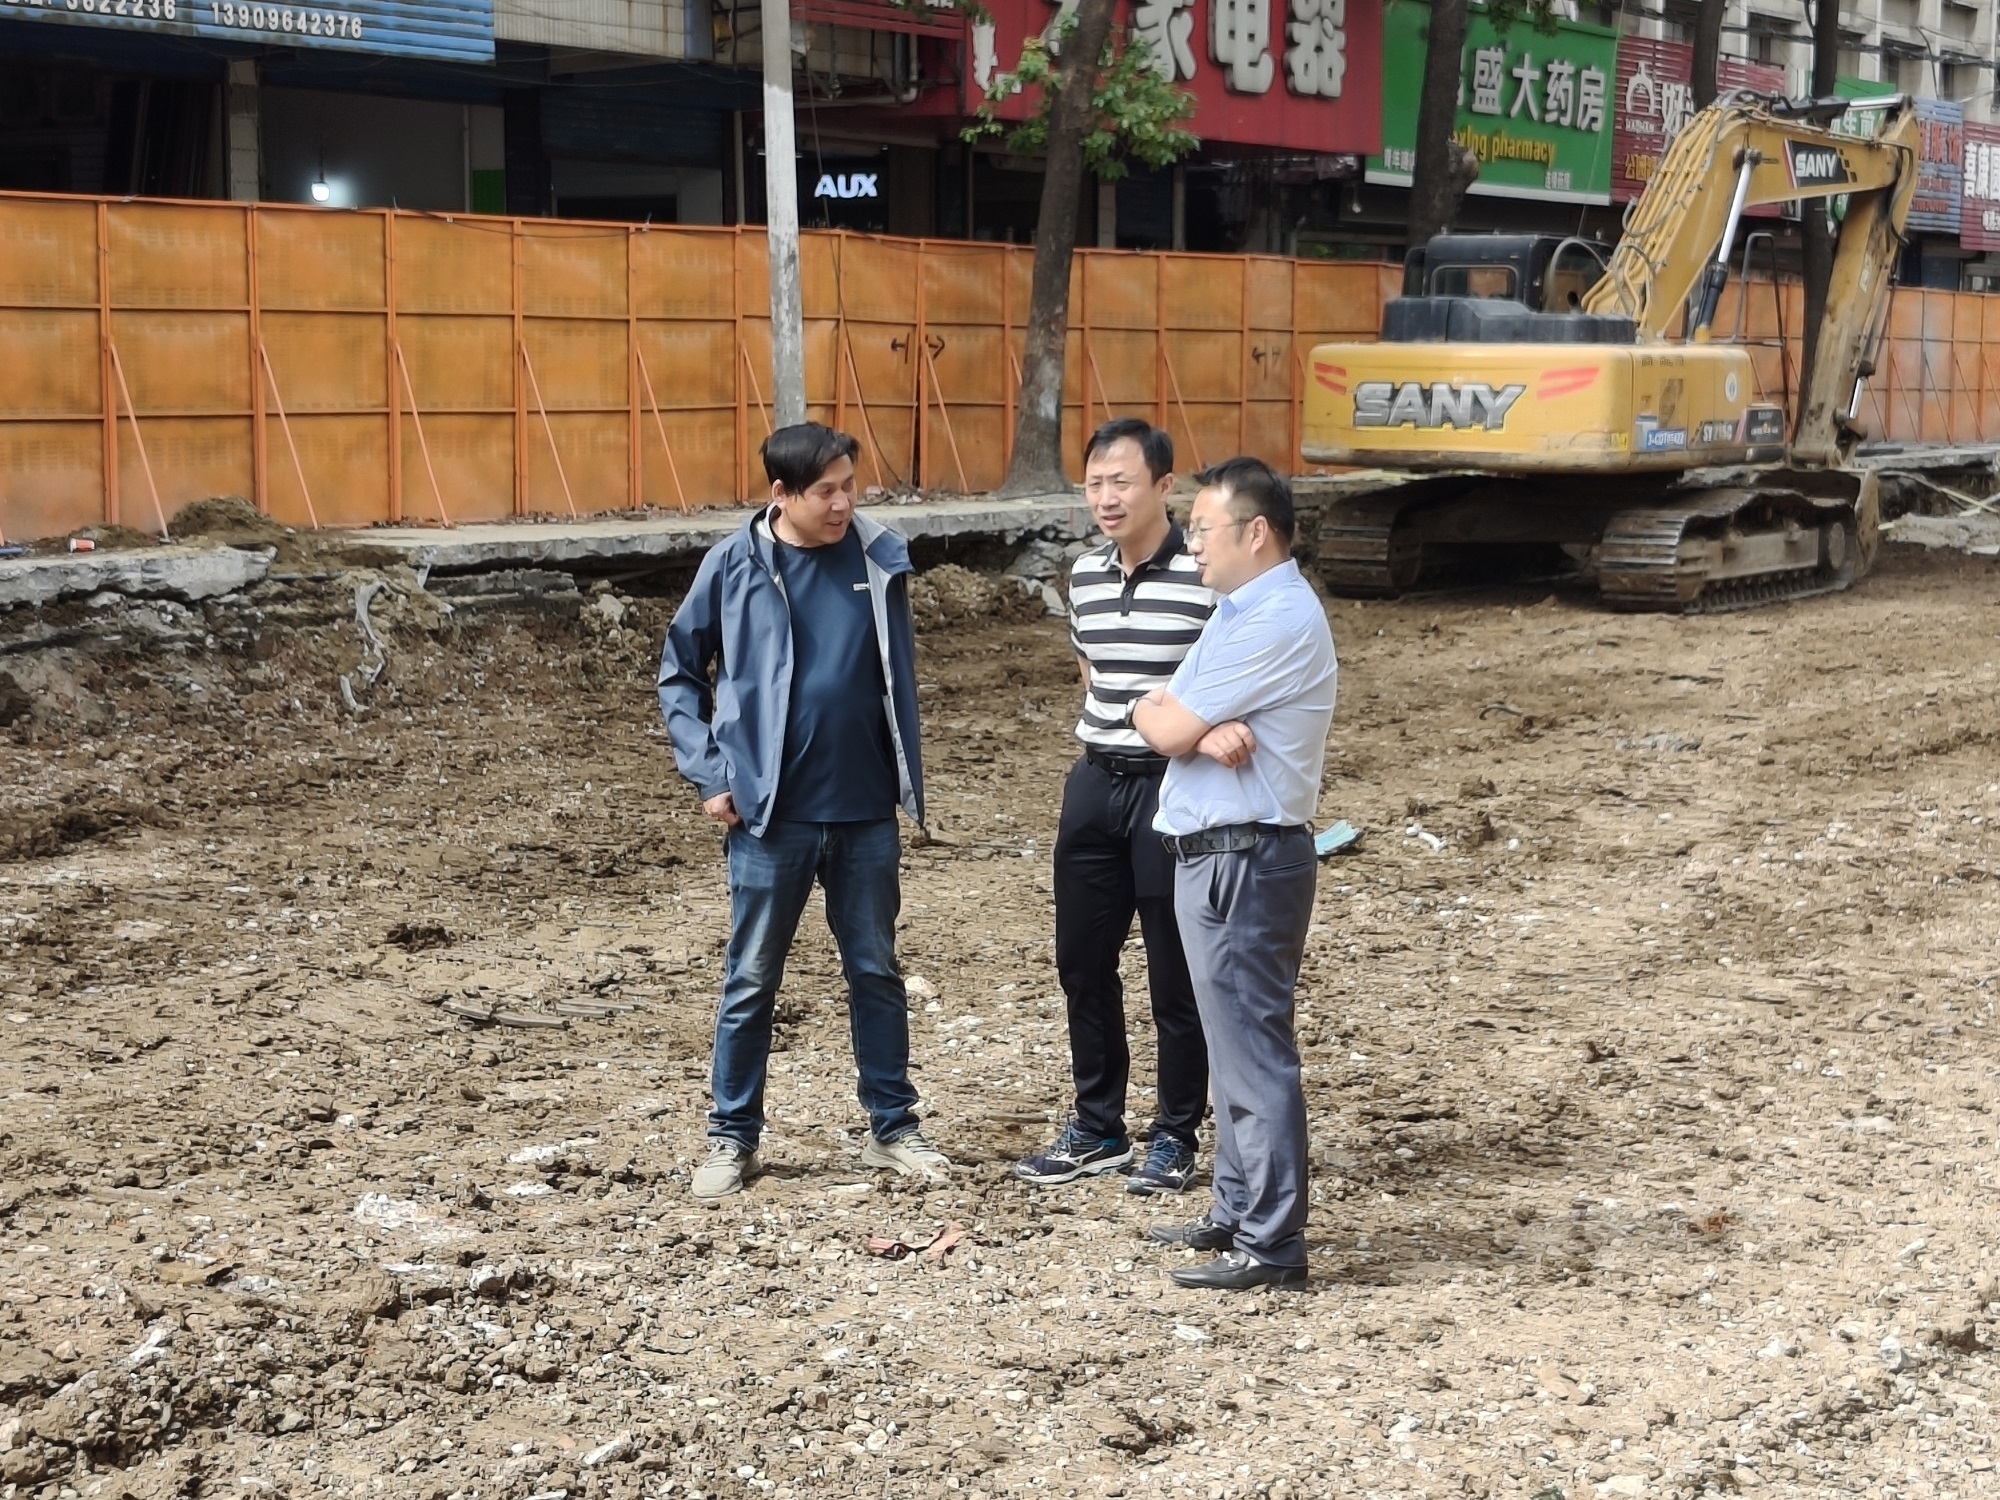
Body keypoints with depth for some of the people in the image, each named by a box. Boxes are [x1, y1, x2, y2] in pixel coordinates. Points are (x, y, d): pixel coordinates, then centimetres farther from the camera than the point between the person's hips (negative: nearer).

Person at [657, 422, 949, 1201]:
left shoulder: (880, 558, -2)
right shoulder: (735, 565, -6)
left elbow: (900, 676, 9)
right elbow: (680, 672, 4)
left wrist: (910, 781, 7)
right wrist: (709, 774, -4)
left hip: (865, 813, 2)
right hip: (770, 813, -1)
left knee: (876, 970, 12)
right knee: (751, 981, 7)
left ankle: (893, 1127, 24)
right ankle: (733, 1138, 19)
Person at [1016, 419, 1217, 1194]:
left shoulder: (1206, 577, -14)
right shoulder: (1084, 574, 7)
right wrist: (1099, 743, 16)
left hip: (1174, 788, -6)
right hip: (1094, 783, 6)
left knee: (1174, 973, 4)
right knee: (1082, 961, 13)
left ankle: (1175, 1137, 19)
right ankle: (1097, 1127, 27)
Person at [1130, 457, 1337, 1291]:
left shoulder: (1276, 620, -17)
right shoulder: (1245, 611, 17)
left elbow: (1164, 727, -17)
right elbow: (1168, 718, 8)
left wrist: (1164, 715, 5)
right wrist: (1205, 732, -13)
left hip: (1244, 860, -11)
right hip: (1215, 854, 11)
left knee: (1252, 1049, -7)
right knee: (1235, 1044, 17)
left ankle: (1271, 1246, -2)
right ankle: (1237, 1212, 27)